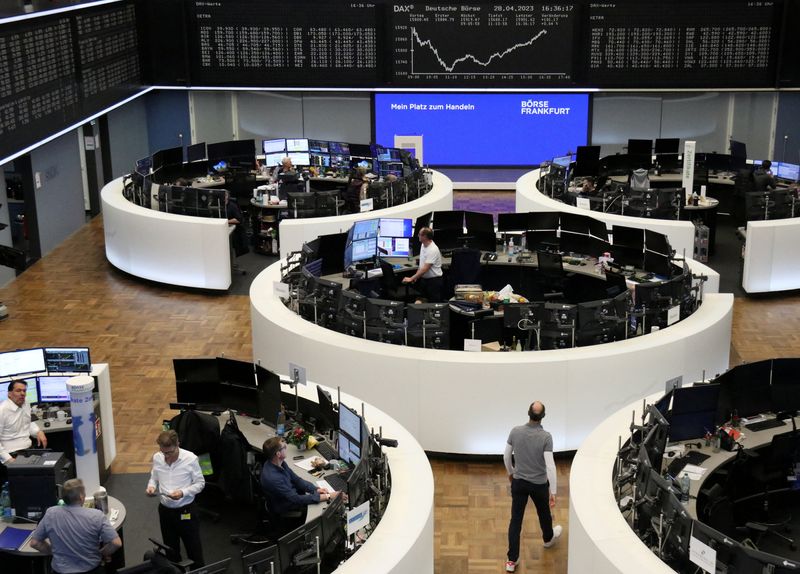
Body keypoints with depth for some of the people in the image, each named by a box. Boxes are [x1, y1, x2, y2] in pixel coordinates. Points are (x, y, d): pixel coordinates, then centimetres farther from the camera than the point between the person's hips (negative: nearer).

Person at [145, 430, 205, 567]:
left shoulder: (190, 459, -17)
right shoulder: (157, 458, -6)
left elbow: (200, 483, -9)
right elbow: (154, 478, 10)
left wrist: (183, 492, -24)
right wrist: (151, 487, -13)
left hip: (185, 510, -4)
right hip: (165, 510, 4)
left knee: (194, 550, 7)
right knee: (170, 549, 19)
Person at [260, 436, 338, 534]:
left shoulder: (280, 463, -9)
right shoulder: (272, 478, -36)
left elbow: (296, 479, 5)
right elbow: (296, 500, -31)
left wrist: (316, 489, -11)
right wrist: (326, 497, -30)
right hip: (286, 513, -8)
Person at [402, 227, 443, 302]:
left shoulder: (433, 250, -25)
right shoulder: (423, 245, 5)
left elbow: (425, 269, -29)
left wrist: (411, 278, -29)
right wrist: (416, 276, 9)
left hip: (434, 280, -9)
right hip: (424, 279, 9)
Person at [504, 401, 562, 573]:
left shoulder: (515, 431, -11)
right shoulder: (546, 437, -21)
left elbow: (506, 456, 1)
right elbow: (550, 466, -24)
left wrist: (510, 472, 21)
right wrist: (553, 491, -17)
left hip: (519, 482, 2)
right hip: (539, 484, -2)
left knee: (515, 519, 5)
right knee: (544, 512, 26)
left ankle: (512, 560, 2)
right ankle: (548, 537, 55)